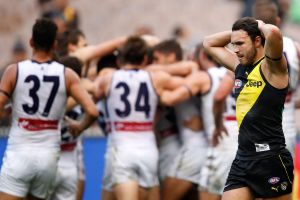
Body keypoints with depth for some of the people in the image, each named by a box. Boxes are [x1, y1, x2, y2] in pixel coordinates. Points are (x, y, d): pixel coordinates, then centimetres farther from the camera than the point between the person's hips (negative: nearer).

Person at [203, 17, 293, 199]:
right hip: (242, 159, 7)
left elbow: (273, 33, -30)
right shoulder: (240, 67, 13)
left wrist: (260, 26, -8)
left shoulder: (271, 67, -9)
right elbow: (209, 43, 27)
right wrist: (237, 31, 15)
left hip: (271, 159, -7)